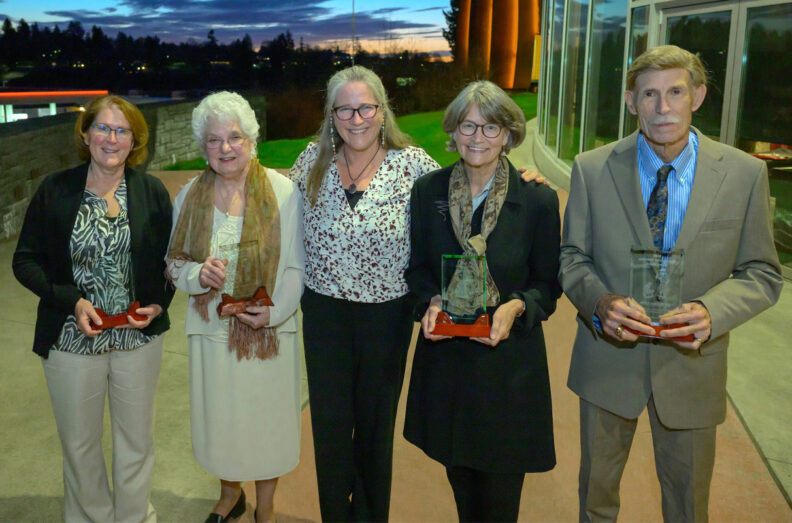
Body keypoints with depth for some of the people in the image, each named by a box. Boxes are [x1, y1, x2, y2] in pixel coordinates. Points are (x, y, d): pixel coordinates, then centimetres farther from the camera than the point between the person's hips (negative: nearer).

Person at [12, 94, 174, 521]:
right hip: (71, 338, 0)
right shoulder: (55, 190, -4)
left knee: (136, 440, 14)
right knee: (79, 442, 14)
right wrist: (72, 301, -16)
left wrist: (158, 304, -10)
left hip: (139, 337, 1)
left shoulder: (152, 192, -1)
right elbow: (25, 260, -2)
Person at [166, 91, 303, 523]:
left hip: (269, 331, -2)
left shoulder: (282, 191, -9)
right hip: (212, 330, 3)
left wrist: (275, 311, -19)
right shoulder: (190, 196, 2)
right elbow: (174, 263, 8)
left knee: (267, 420, 10)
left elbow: (297, 265, -6)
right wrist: (197, 274, -14)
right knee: (220, 421, 17)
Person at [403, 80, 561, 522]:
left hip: (509, 358, -2)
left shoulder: (539, 200, -9)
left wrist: (516, 307, -21)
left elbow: (548, 284, -1)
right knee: (460, 477, 19)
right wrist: (431, 301, -12)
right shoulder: (428, 191, -2)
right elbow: (418, 267, 8)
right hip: (446, 356, 3)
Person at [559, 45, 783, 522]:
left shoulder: (745, 173, -8)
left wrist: (711, 311, -23)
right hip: (608, 358, 0)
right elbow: (572, 257, -1)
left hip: (691, 366, 0)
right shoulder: (592, 169, -7)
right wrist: (600, 302, -22)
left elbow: (762, 273, -3)